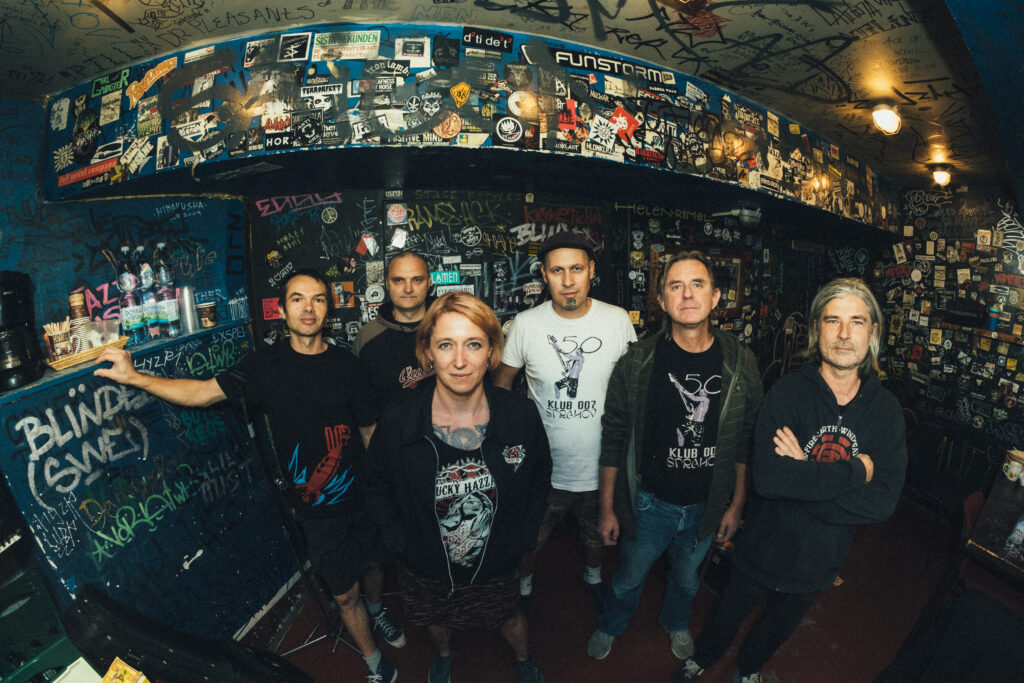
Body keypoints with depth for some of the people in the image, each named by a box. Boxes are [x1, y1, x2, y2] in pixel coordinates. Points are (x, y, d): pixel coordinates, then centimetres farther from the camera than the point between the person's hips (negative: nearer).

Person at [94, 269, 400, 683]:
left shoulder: (345, 365, -7)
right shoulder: (267, 365, -7)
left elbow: (370, 430, -1)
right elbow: (204, 392, -9)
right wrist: (134, 377, -18)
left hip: (364, 496, 1)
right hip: (316, 509, -1)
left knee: (375, 564, 22)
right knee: (344, 592, 11)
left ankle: (376, 611, 58)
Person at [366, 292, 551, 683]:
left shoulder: (521, 416, -22)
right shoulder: (396, 422, -24)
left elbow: (539, 476, -3)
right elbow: (379, 488, -5)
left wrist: (523, 537, -5)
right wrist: (399, 543, -8)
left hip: (496, 566, 0)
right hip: (425, 569, 1)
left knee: (508, 616, 27)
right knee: (436, 620, 30)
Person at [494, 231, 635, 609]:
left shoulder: (618, 320, -10)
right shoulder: (526, 324, -13)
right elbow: (501, 381, 1)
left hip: (601, 466, 2)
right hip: (542, 468, -1)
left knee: (597, 537, 28)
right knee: (530, 542, 20)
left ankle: (593, 577, 60)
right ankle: (523, 585, 53)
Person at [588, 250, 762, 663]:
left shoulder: (740, 364, -10)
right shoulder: (637, 363, -17)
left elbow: (746, 442, 0)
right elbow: (613, 440, -10)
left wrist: (736, 505, 4)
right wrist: (607, 508, -6)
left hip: (706, 506, 2)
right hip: (648, 504, -2)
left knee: (686, 578, 28)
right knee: (628, 578, 21)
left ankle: (676, 623, 61)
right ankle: (610, 626, 53)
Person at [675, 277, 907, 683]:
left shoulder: (887, 410, -12)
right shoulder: (788, 393, -22)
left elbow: (883, 503, -20)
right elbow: (767, 477, -33)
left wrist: (804, 476, -29)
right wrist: (855, 471, -28)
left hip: (820, 561, 3)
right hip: (765, 550, -3)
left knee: (780, 626, 29)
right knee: (730, 614, 23)